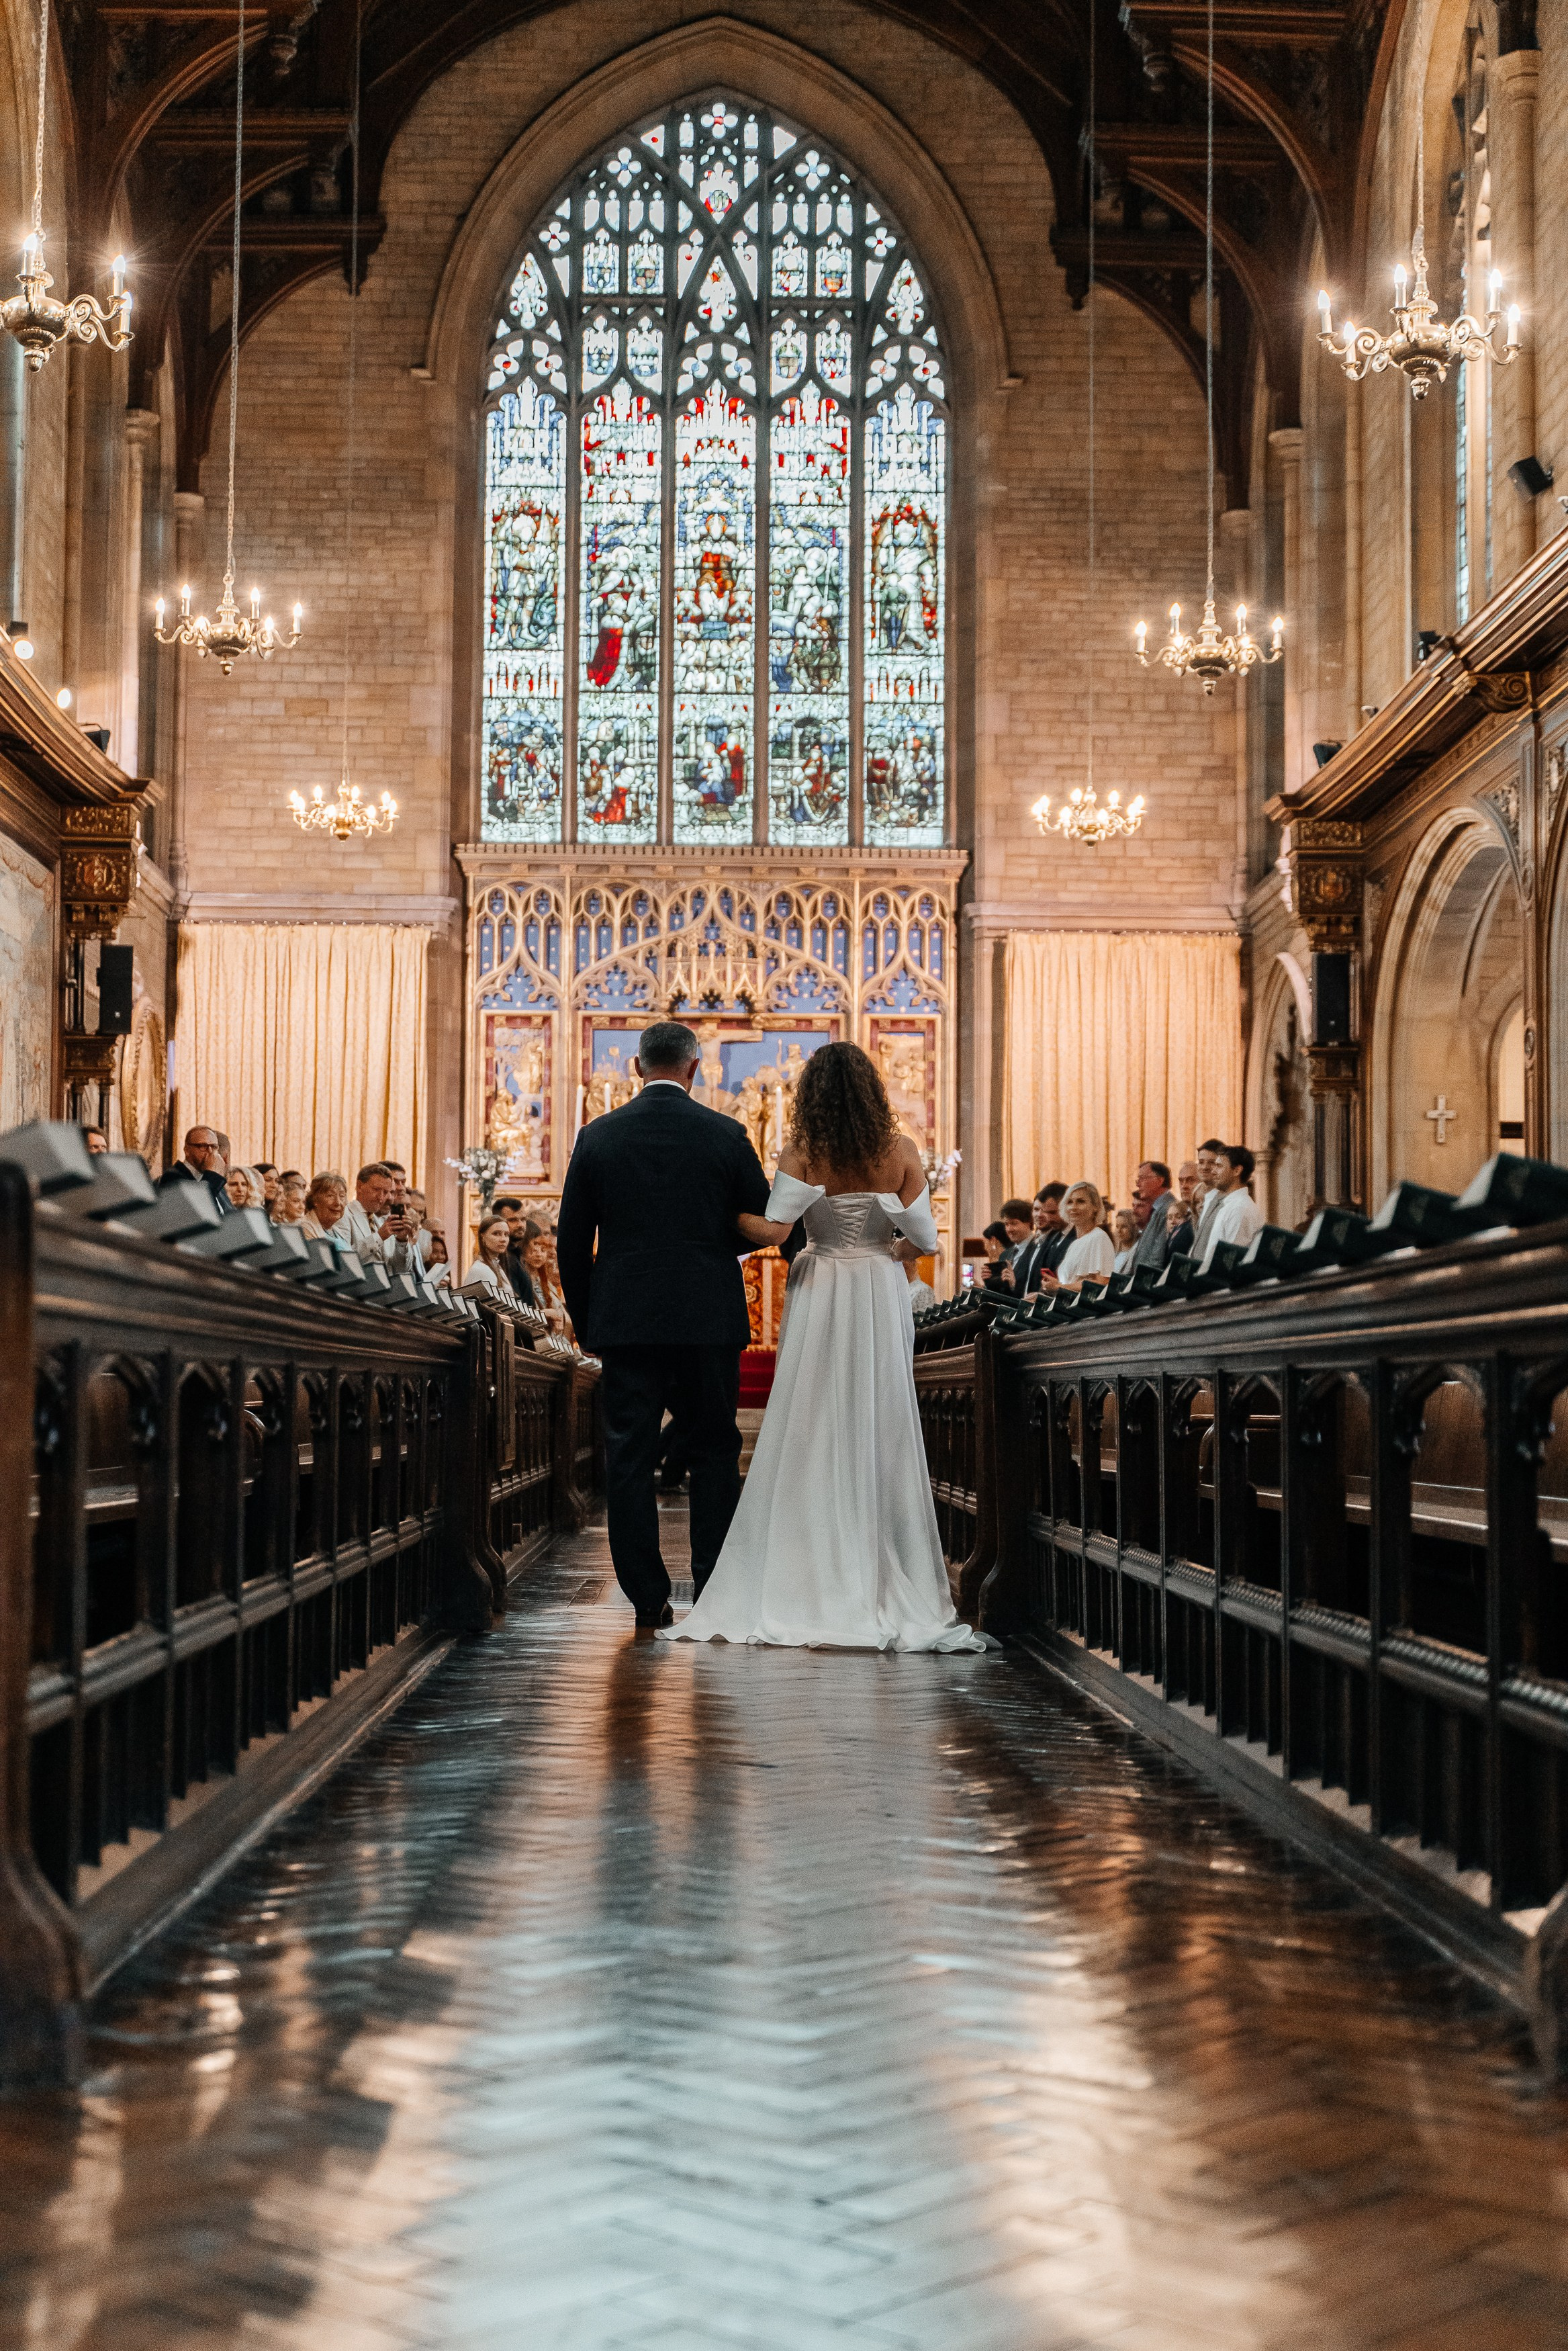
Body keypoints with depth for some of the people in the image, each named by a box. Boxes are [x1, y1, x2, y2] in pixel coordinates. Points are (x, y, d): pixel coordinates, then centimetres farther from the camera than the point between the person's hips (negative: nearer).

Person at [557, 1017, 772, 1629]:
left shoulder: (598, 1136, 1)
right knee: (714, 1451, 10)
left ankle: (648, 1599, 4)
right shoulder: (726, 1135, -3)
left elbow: (571, 1242, 4)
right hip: (709, 1319, 0)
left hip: (626, 1320, 1)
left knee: (629, 1457, 5)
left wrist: (586, 1323, 14)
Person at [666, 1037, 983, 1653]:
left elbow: (771, 1229, -17)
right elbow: (925, 1238, -2)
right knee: (881, 1436, 6)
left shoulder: (802, 1152, -7)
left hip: (819, 1299, -1)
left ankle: (804, 1588, 4)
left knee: (809, 1434, 4)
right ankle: (887, 1593, 8)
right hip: (880, 1299, 1)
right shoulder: (899, 1152, -3)